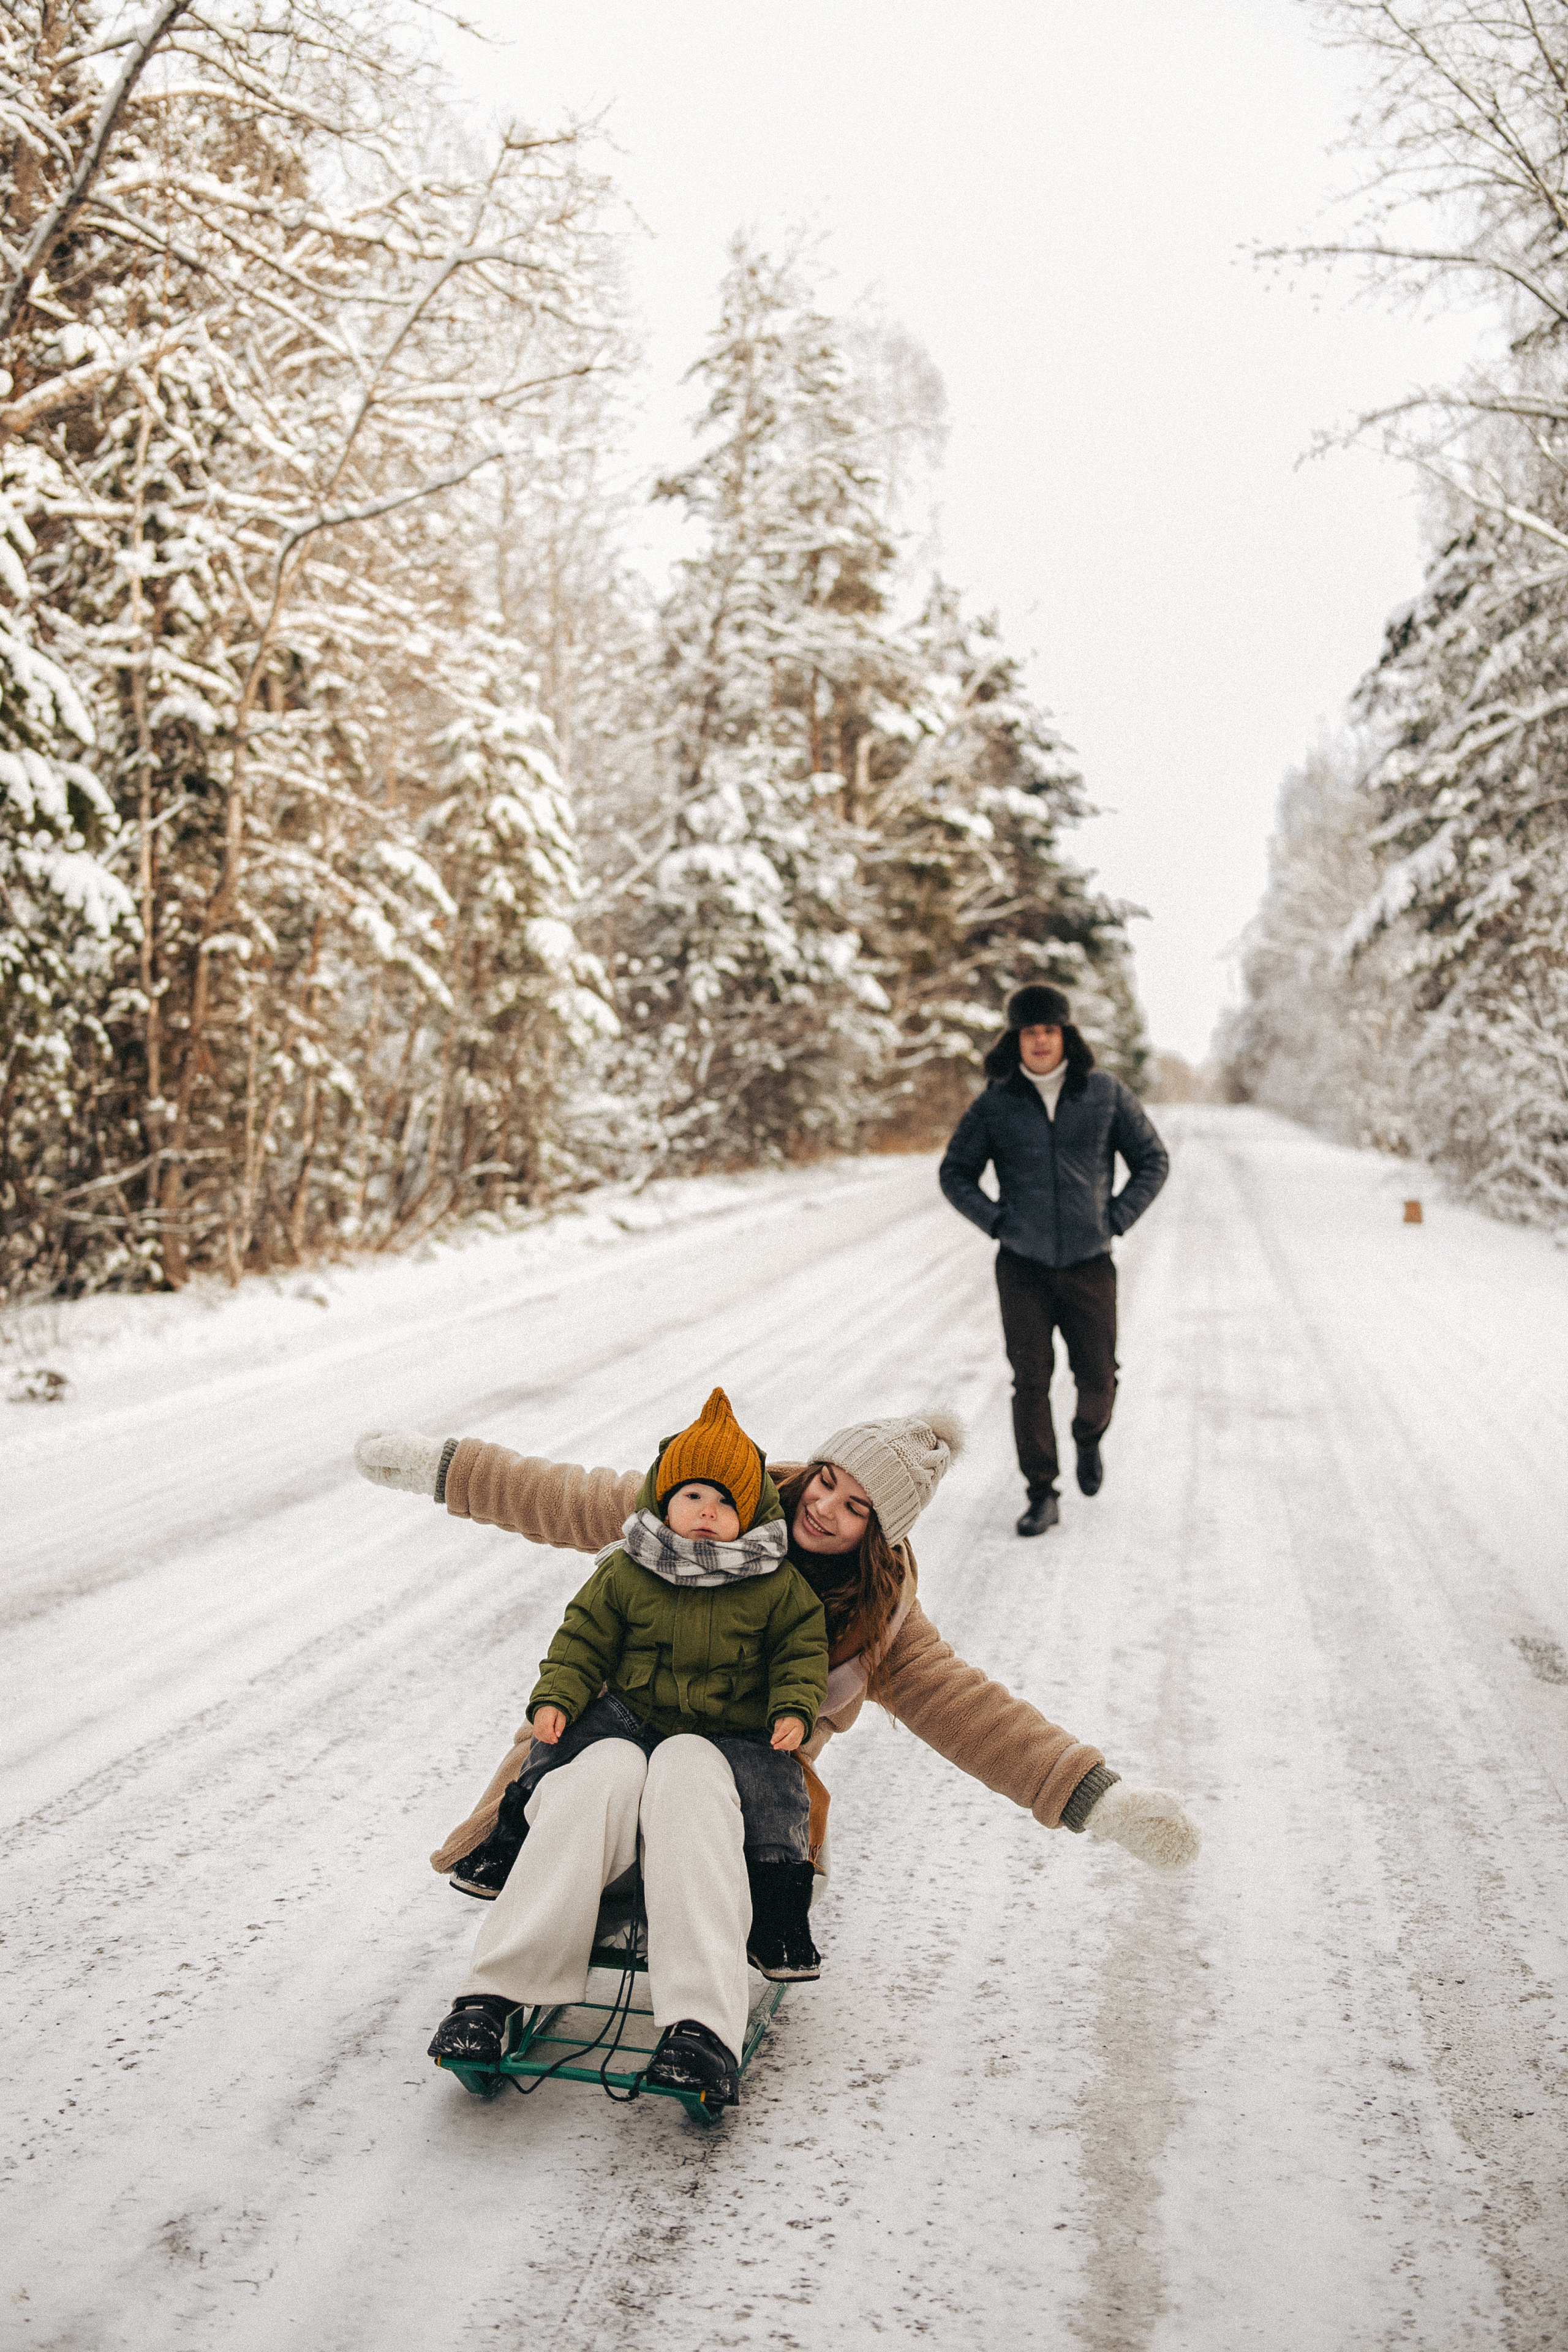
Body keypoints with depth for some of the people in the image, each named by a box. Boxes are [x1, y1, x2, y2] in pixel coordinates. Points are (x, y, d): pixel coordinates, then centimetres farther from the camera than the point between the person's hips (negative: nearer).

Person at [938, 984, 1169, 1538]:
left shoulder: (1108, 1094, 0)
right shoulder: (995, 1104, -1)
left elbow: (1153, 1161, 8)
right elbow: (955, 1172, 10)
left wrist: (1116, 1220, -2)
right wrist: (996, 1222, -2)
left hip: (1090, 1264, 0)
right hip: (1023, 1266, 0)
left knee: (1098, 1378, 5)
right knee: (1030, 1381, -4)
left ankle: (1089, 1438, 39)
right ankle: (1041, 1496, 4)